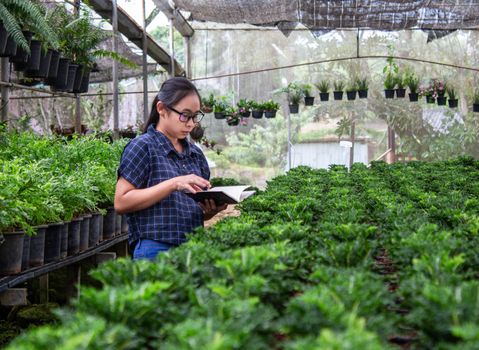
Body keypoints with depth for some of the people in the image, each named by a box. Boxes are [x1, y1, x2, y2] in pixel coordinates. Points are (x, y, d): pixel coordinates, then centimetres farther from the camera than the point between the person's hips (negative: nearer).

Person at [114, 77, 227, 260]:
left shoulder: (195, 153, 15)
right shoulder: (142, 147, -4)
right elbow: (121, 203, -13)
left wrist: (212, 210, -1)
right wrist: (173, 184, -19)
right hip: (156, 250, -6)